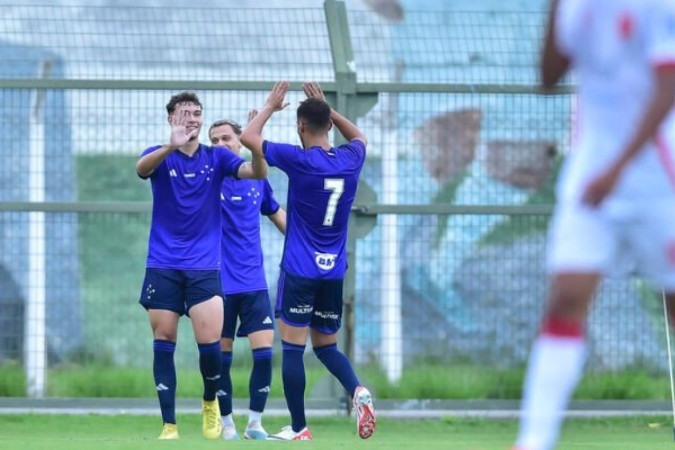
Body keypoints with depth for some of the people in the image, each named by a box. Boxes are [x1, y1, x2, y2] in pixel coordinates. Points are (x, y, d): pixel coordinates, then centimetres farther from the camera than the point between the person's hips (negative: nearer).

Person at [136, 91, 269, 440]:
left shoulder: (216, 158, 4)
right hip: (163, 265, 0)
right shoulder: (160, 156, 0)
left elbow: (258, 173, -9)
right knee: (163, 342, -2)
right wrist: (172, 146, -45)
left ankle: (210, 403, 17)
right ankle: (169, 425, 4)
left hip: (204, 265, 0)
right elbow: (142, 167, -24)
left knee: (209, 341, -11)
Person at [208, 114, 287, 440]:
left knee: (264, 352, -6)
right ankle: (227, 425, 13)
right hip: (220, 284, -2)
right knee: (221, 357, 1)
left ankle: (255, 423, 6)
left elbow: (277, 215, 23)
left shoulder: (257, 179, 7)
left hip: (253, 282, 2)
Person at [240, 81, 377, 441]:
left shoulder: (300, 160, -12)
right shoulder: (349, 160, 3)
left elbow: (248, 137, -4)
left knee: (293, 348, 0)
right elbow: (358, 137, 29)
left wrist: (270, 106, 10)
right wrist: (325, 108, 24)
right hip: (334, 272, 5)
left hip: (299, 271, -5)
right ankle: (357, 391, -12)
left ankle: (299, 429, 0)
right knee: (326, 346, 16)